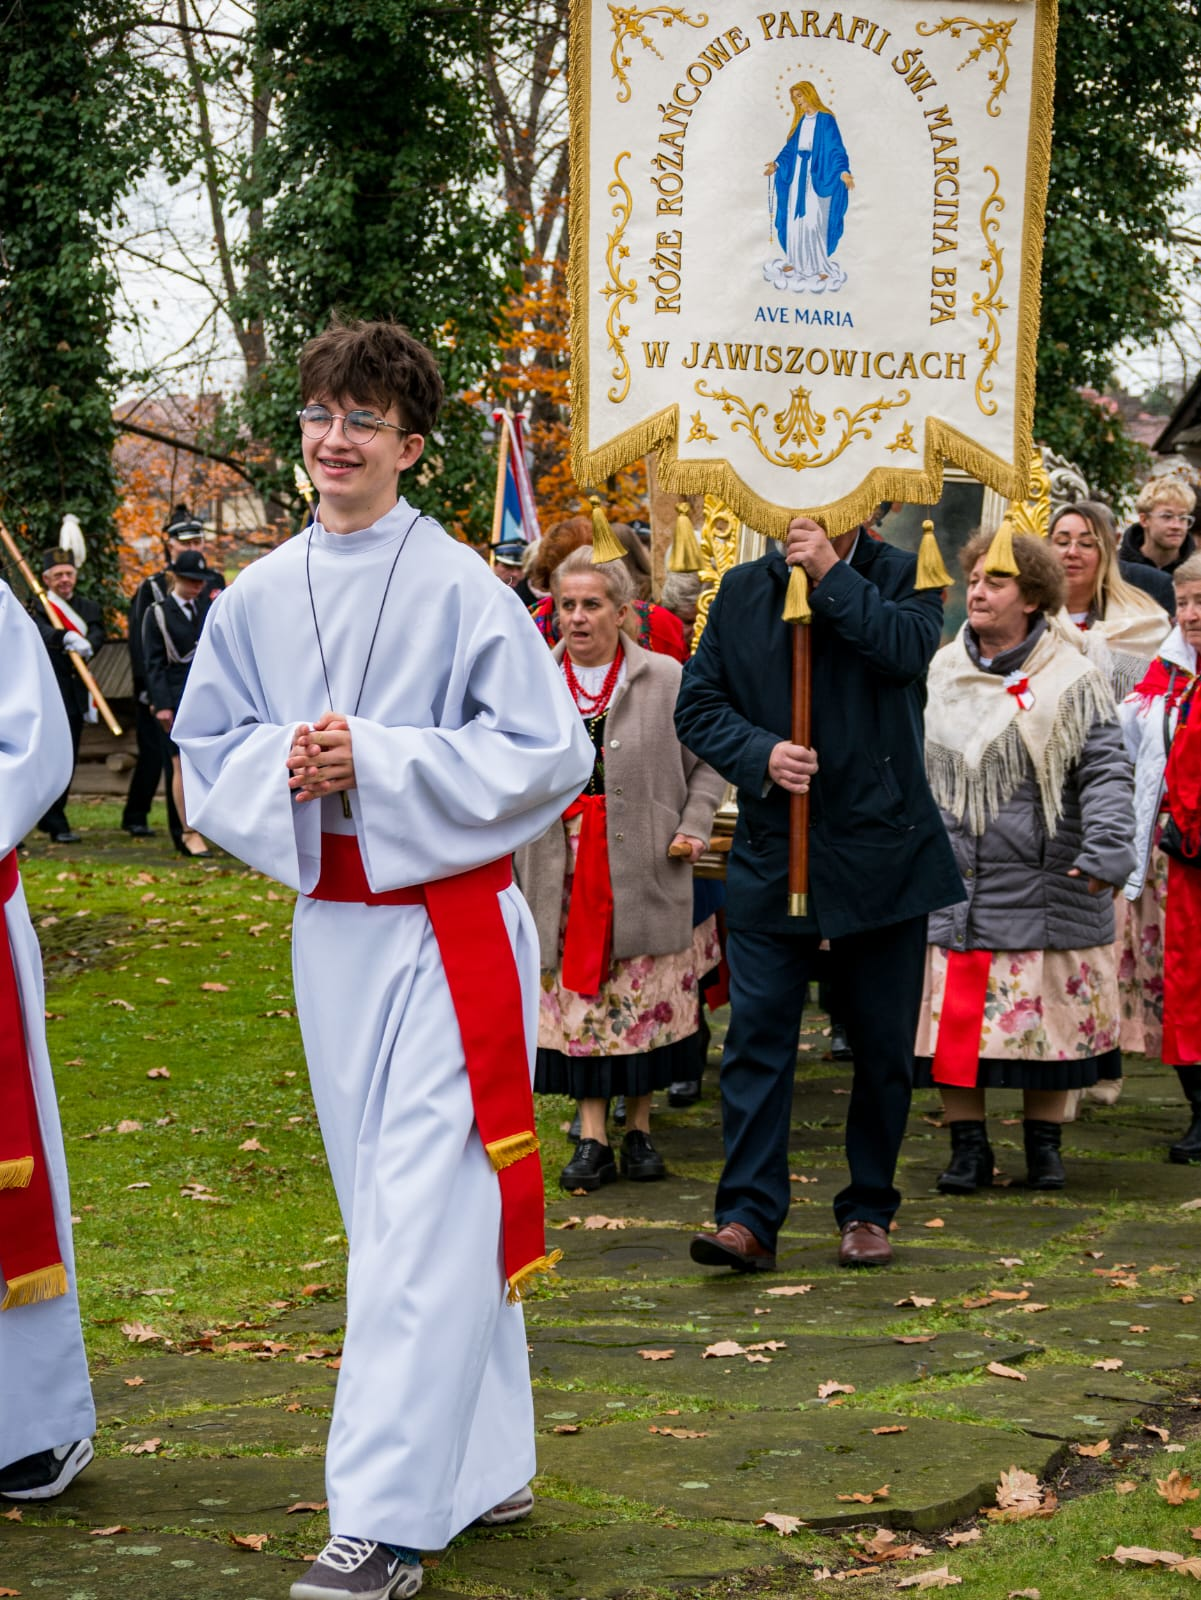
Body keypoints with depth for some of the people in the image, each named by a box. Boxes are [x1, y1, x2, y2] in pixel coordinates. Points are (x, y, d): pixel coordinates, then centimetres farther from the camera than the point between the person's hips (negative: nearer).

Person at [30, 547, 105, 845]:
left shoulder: (88, 607, 12)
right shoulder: (38, 608, -3)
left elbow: (97, 633, -7)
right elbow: (41, 632, -25)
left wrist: (87, 644, -31)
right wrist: (66, 637, -45)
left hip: (76, 694, 5)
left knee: (68, 761, 9)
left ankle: (49, 817, 22)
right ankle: (56, 824, -8)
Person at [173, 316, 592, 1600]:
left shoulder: (461, 590, -8)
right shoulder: (258, 598, 7)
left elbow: (547, 754, -10)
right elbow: (206, 756, 13)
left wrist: (376, 761, -17)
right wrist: (287, 766, -10)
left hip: (445, 925, -6)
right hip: (329, 924, 6)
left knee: (424, 1215, -9)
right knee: (396, 1204, 13)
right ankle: (486, 1466, 26)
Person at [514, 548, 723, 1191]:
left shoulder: (667, 679, 0)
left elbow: (708, 762, 7)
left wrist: (694, 827, -5)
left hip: (645, 870, -1)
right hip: (564, 873, 1)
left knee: (646, 1003, 4)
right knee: (576, 1003, 1)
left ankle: (639, 1129, 18)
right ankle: (592, 1137, 7)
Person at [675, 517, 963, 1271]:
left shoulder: (903, 577, 2)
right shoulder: (742, 590, 8)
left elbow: (908, 649, -20)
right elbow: (698, 703, 6)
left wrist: (832, 573, -17)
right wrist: (760, 754, -11)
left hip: (881, 851, -1)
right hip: (772, 850, 1)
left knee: (884, 1042, 7)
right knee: (757, 1032, -6)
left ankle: (869, 1211, 21)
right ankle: (750, 1217, -3)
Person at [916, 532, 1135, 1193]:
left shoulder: (1073, 681, -3)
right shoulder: (937, 675, 11)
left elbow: (1105, 772, -8)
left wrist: (1104, 848, -22)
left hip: (1043, 888, -3)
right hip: (947, 884, 3)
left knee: (1046, 1016, 4)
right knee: (954, 1021, 2)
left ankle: (1044, 1145, 19)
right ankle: (968, 1147, 13)